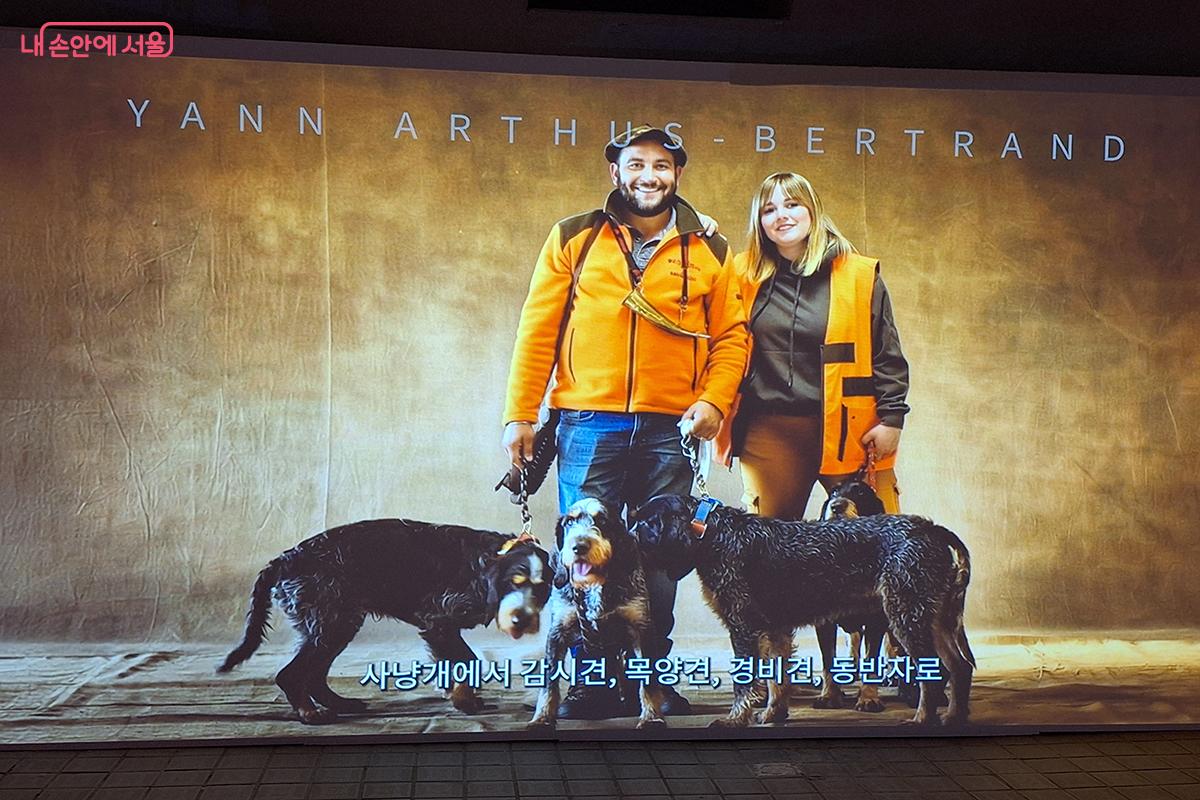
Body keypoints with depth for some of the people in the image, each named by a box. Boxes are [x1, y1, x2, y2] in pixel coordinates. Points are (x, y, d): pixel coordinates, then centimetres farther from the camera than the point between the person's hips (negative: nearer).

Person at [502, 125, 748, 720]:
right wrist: (520, 414, -2)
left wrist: (713, 401, -5)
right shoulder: (574, 239, 7)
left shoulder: (709, 251, 10)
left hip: (670, 430, 1)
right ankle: (592, 684, 11)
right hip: (589, 424, -1)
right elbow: (538, 330, 4)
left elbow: (731, 335, 10)